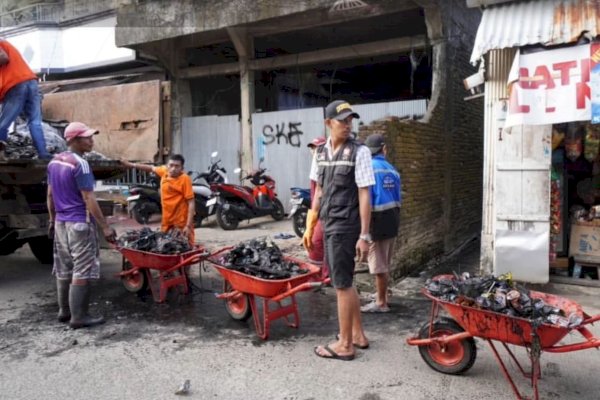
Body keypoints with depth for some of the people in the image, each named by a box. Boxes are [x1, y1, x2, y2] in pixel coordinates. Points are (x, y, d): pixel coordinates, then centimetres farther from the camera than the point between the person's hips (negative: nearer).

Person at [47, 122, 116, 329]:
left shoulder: (54, 162, 10)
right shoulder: (80, 164, -17)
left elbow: (50, 195, 15)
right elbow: (88, 199, -19)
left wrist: (52, 219, 24)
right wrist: (104, 226, -17)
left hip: (61, 222, 9)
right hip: (79, 223, -9)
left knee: (64, 269, 16)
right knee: (81, 271, -3)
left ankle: (64, 311, 26)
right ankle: (78, 317, 1)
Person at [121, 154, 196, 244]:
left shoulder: (185, 179, -17)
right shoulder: (164, 171, 1)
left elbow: (191, 203, -18)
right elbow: (151, 168, 23)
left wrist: (188, 225, -23)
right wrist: (132, 165, 30)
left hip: (182, 221, -7)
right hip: (166, 220, 7)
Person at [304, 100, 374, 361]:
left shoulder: (359, 152, -10)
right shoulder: (321, 152, 9)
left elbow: (364, 195, -12)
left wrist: (364, 235, -15)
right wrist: (310, 227, 14)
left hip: (346, 226, -7)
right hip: (329, 224, 7)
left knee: (342, 284, 0)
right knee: (344, 282, 16)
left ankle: (345, 345, 15)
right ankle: (358, 335, 31)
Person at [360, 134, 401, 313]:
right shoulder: (392, 170, 7)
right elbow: (398, 199, 11)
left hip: (378, 219, -7)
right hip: (392, 218, 7)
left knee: (378, 263, 1)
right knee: (384, 262, 18)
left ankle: (381, 302, 9)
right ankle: (382, 295, 31)